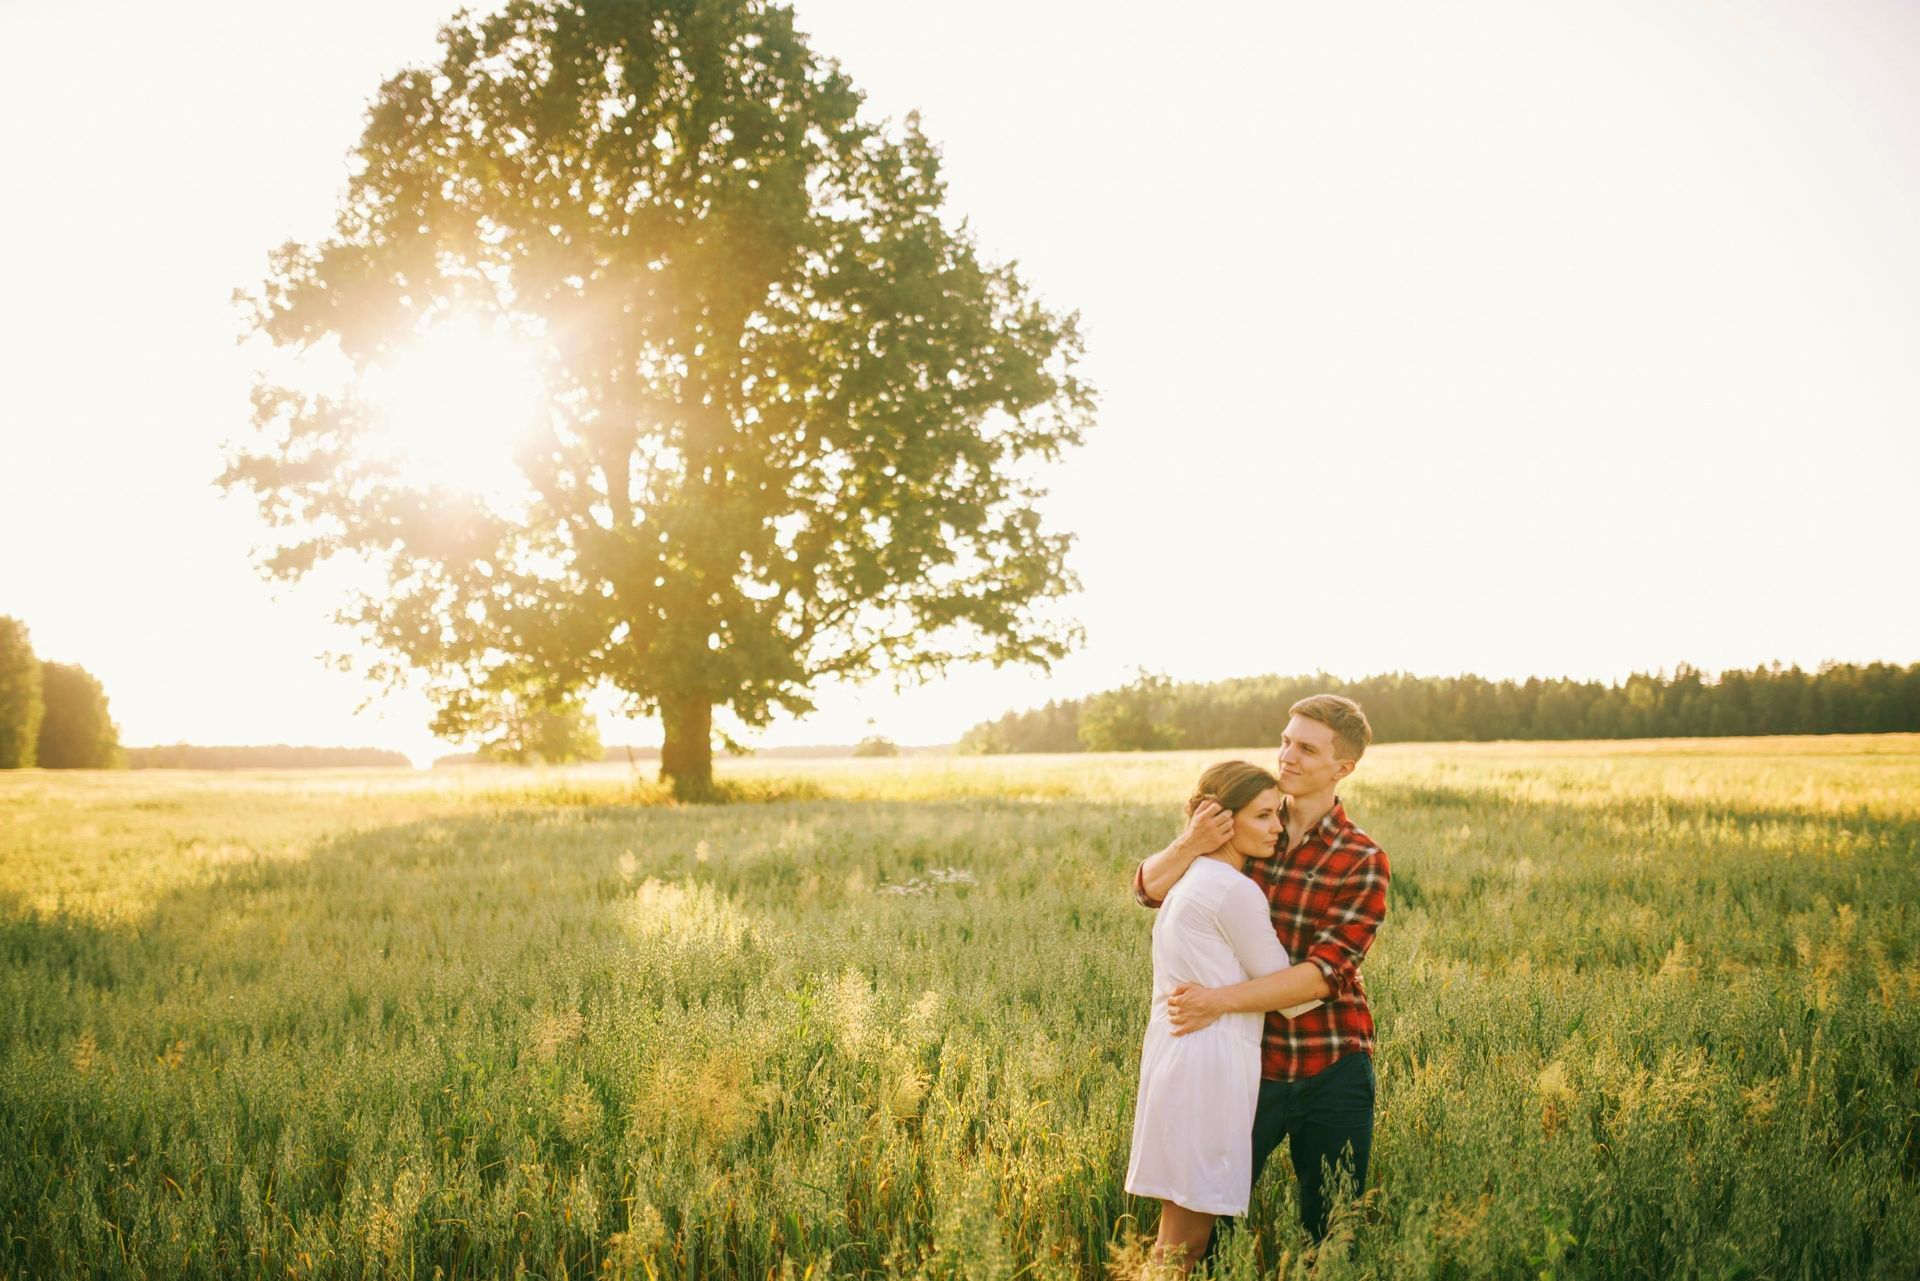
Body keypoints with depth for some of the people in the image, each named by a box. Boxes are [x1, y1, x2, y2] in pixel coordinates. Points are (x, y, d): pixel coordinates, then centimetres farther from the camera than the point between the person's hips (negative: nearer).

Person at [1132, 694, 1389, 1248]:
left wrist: (1222, 999, -27)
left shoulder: (1361, 860, -9)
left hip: (1332, 1072, -2)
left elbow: (1325, 972, -18)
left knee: (1331, 1227, 10)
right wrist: (1191, 844, -22)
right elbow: (1149, 888, -2)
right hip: (1248, 1063, 2)